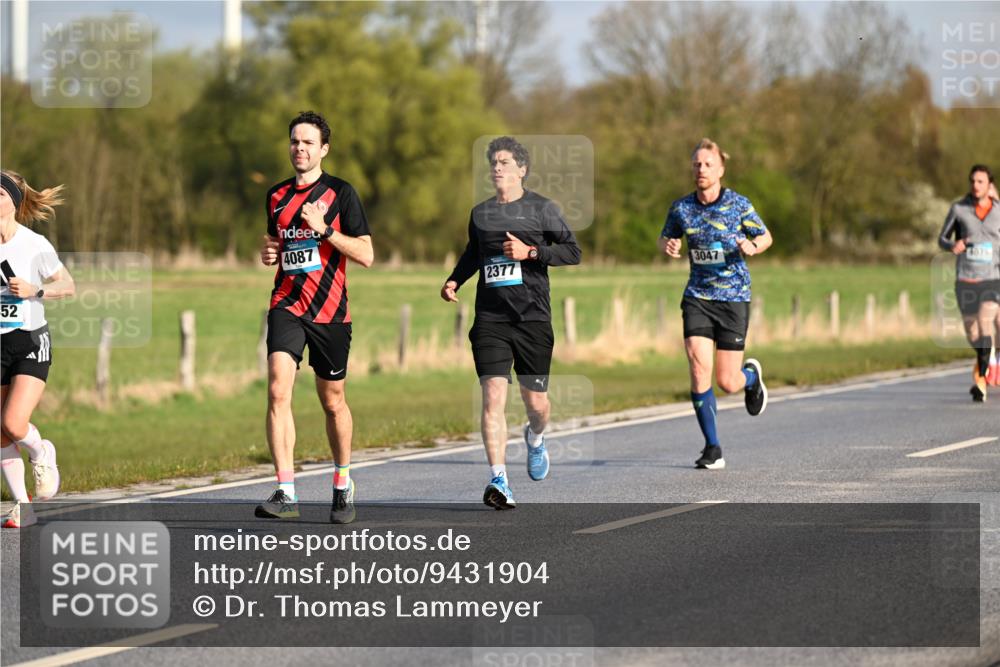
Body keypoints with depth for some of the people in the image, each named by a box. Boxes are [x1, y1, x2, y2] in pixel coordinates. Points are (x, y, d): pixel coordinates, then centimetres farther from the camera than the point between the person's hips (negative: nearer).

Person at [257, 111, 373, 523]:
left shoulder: (340, 193, -2)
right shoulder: (277, 195, 12)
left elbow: (366, 255, -7)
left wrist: (325, 229, -17)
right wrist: (269, 253, 6)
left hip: (330, 311, -2)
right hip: (286, 307, 2)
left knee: (333, 402, 9)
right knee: (278, 391, -17)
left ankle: (343, 485, 31)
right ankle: (286, 493, -21)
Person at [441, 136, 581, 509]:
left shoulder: (541, 209, 2)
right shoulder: (480, 213, 13)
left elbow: (573, 252, -2)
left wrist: (530, 252, -13)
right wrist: (454, 281, 13)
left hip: (532, 317, -2)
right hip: (489, 320, 2)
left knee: (535, 401, 5)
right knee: (493, 396, -13)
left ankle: (535, 438, 42)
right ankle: (498, 480, -15)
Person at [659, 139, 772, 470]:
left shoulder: (738, 204, -7)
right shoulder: (680, 207, 0)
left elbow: (765, 236, 5)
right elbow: (665, 238, 16)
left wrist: (752, 246, -18)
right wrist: (667, 247, -8)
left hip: (734, 297, -2)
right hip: (698, 297, 2)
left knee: (727, 383, -1)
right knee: (699, 369, -14)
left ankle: (751, 375, 38)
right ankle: (712, 448, -2)